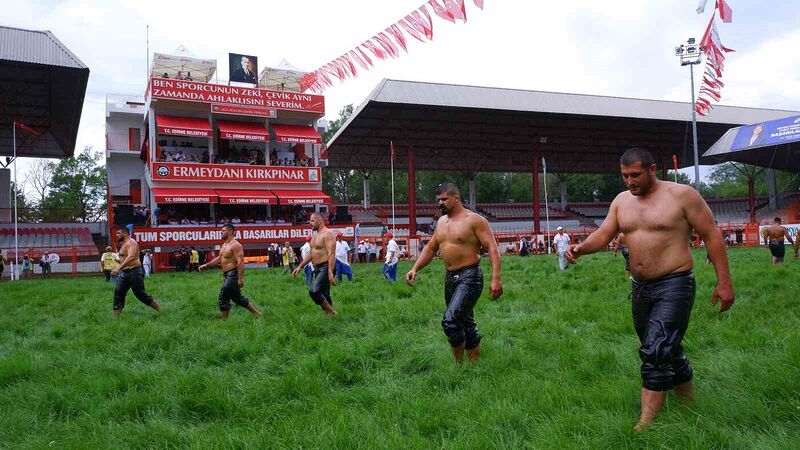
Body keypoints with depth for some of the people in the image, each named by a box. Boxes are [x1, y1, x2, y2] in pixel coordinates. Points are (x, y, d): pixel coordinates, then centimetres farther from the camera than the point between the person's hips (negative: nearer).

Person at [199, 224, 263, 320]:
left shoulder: (235, 245, -15)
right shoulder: (224, 245, 16)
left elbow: (240, 262, -22)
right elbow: (218, 259, 21)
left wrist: (240, 279, -28)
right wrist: (206, 265, 11)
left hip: (232, 275, -10)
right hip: (227, 275, 10)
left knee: (222, 299, -7)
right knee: (238, 298, 17)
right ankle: (257, 313, 25)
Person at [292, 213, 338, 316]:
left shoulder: (327, 234, -13)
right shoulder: (315, 236, 17)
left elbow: (331, 254, -21)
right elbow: (311, 253, 25)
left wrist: (330, 272, -29)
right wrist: (300, 266, 21)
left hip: (325, 268, -10)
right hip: (317, 268, 10)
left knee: (314, 291, -20)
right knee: (323, 295, 11)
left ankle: (331, 312, -7)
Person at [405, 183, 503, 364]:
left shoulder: (474, 220, -9)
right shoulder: (441, 222, 13)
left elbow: (492, 248, -14)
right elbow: (430, 248, 19)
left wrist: (495, 279, -23)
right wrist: (415, 269, 6)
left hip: (469, 277, -8)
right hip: (450, 278, 8)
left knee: (450, 320, -19)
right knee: (465, 323, 15)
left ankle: (459, 364, -4)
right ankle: (475, 362, 27)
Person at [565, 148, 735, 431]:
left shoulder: (682, 195, -8)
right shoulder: (622, 200, 8)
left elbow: (711, 235, -6)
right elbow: (603, 234, 3)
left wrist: (724, 281, -9)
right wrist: (581, 248, -19)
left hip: (674, 286, -6)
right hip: (640, 288, 7)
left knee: (656, 353, -14)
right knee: (667, 351, 18)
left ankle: (646, 424, -9)